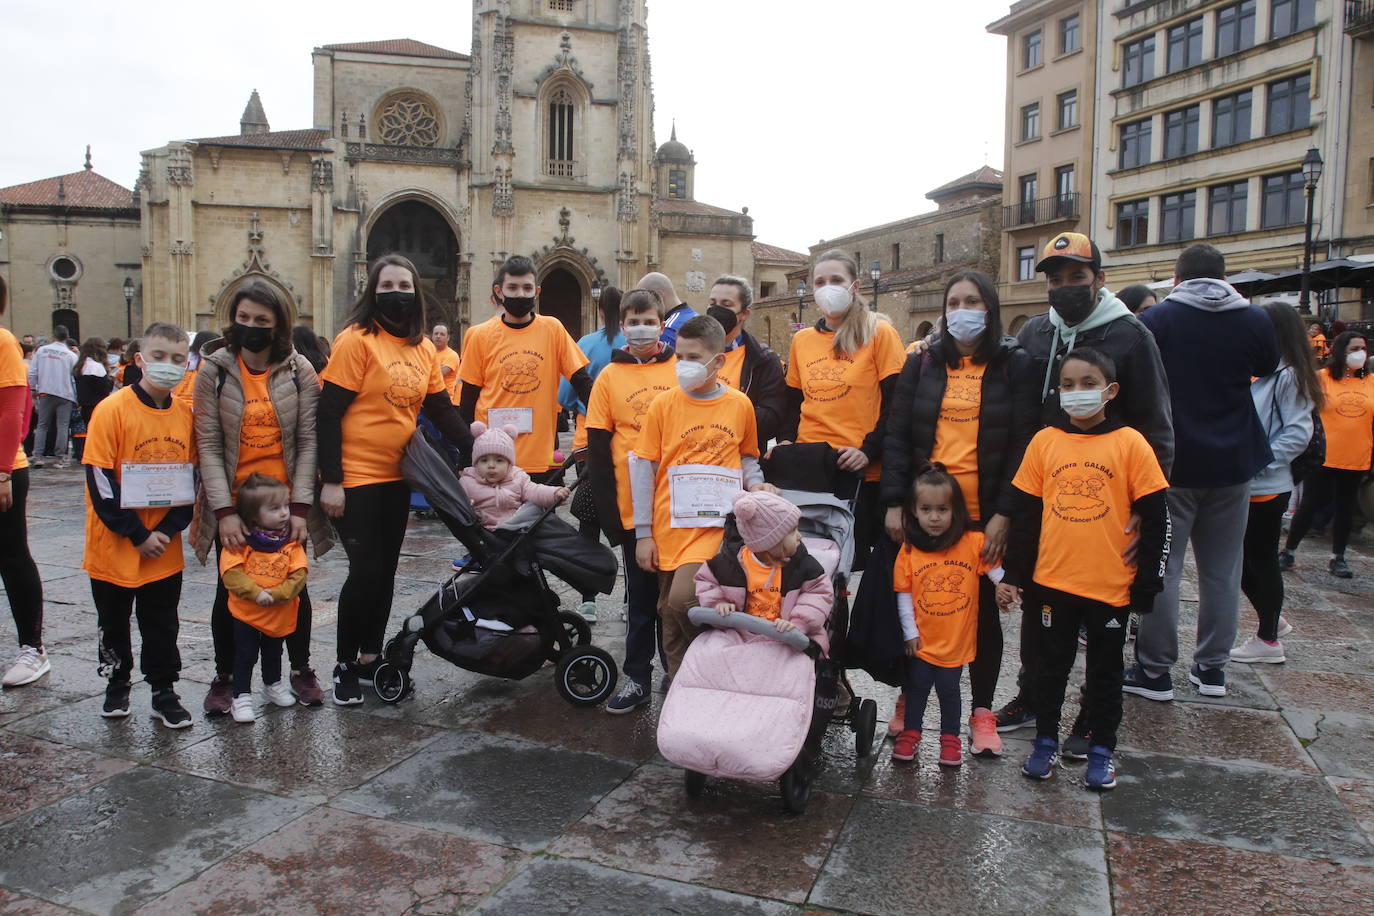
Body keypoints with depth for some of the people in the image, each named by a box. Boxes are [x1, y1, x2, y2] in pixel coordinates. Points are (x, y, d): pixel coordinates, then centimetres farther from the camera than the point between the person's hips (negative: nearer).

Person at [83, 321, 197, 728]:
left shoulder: (186, 414, -1)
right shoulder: (113, 409, -12)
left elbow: (193, 478, 3)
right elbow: (99, 481, -14)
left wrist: (168, 529, -8)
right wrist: (138, 535, -15)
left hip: (165, 549, 2)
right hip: (114, 546, -2)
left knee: (162, 625, 9)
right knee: (114, 622, 15)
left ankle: (164, 692, 21)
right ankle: (116, 684, 34)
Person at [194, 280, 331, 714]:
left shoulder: (299, 370, -5)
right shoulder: (214, 369, -6)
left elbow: (308, 442, -6)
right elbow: (208, 445, -8)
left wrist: (300, 507, -12)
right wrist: (224, 511, -15)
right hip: (233, 503, 0)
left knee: (294, 586, 10)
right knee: (230, 591, 9)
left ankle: (300, 669, 28)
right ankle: (224, 677, 26)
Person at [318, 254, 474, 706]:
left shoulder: (423, 347, 7)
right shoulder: (356, 340, -12)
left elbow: (441, 409, 10)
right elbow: (329, 413, -14)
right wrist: (330, 481, -17)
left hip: (397, 477, 6)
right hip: (356, 478, -6)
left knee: (385, 571, 12)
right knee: (365, 571, -5)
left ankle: (370, 657, 26)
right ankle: (345, 665, 13)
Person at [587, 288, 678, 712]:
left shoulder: (681, 370, 2)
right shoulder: (610, 376, 1)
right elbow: (597, 448, 0)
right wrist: (607, 510, -6)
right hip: (632, 505, 0)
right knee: (641, 594, 10)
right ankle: (637, 677, 20)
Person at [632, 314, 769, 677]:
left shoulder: (740, 404, 3)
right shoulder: (663, 405, -1)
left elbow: (747, 456, 18)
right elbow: (644, 468, 1)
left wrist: (756, 484, -4)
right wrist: (643, 533, -1)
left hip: (715, 522, -1)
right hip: (670, 524, 2)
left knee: (681, 599, -18)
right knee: (669, 615, 9)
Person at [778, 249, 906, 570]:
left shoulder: (879, 333, -2)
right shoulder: (802, 340, 13)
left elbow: (896, 404, -6)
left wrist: (869, 450, -17)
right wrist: (785, 441, 1)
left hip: (861, 473, -4)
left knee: (851, 564, 2)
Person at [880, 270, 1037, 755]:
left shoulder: (1015, 364, 1)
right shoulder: (923, 363, 7)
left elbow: (1023, 443, -4)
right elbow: (897, 435, 4)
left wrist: (1003, 514, -12)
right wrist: (895, 504, -5)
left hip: (984, 514, -2)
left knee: (983, 608, 9)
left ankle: (982, 710, 23)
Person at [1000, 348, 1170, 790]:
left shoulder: (1130, 444, -6)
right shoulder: (1044, 442, 0)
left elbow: (1156, 519, -3)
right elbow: (1024, 514, 4)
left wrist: (1146, 584, -5)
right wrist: (1013, 574, 2)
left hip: (1111, 586, -1)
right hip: (1051, 582, 2)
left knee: (1105, 671, 13)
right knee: (1051, 666, 13)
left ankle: (1102, 750, 29)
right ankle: (1046, 742, 29)